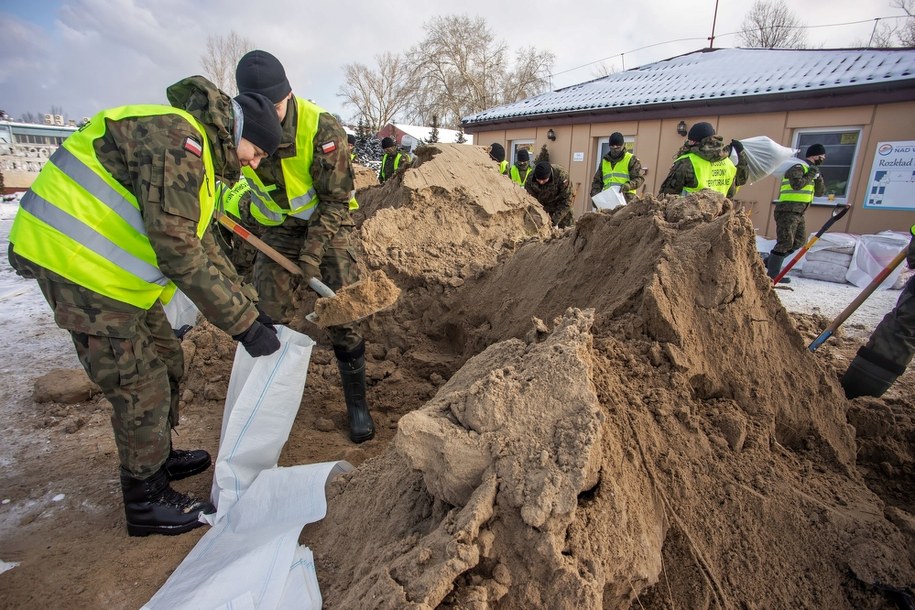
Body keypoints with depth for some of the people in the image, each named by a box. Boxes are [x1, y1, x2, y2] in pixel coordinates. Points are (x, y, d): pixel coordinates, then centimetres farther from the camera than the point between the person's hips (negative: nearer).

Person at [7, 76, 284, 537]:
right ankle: (146, 503, 18)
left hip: (114, 274, 10)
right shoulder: (174, 135, -21)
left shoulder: (197, 155, 13)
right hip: (75, 263, -10)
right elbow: (176, 246, -29)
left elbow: (203, 246, 13)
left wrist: (249, 307, 7)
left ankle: (159, 459, 38)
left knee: (165, 361, 17)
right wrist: (242, 322, -25)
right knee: (140, 388, -2)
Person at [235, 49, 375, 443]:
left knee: (341, 315, -7)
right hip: (277, 229, 4)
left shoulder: (322, 128, -23)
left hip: (329, 225, -3)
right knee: (273, 316, 0)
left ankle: (356, 402, 10)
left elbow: (337, 199, -20)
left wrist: (314, 252, -27)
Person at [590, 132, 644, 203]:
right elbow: (597, 181, 23)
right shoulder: (604, 161, 22)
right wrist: (595, 196, 6)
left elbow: (639, 179, 0)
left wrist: (629, 185, -21)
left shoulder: (631, 159, 8)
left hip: (626, 200, -4)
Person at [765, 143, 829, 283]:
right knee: (785, 242, -12)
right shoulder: (798, 167, -6)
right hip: (788, 211, -10)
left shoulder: (810, 170, 22)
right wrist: (810, 175, -10)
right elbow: (797, 184, -25)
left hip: (798, 213, 10)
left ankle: (770, 261, 15)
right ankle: (772, 273, -9)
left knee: (800, 241, 11)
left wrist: (818, 178, 4)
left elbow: (820, 193, 19)